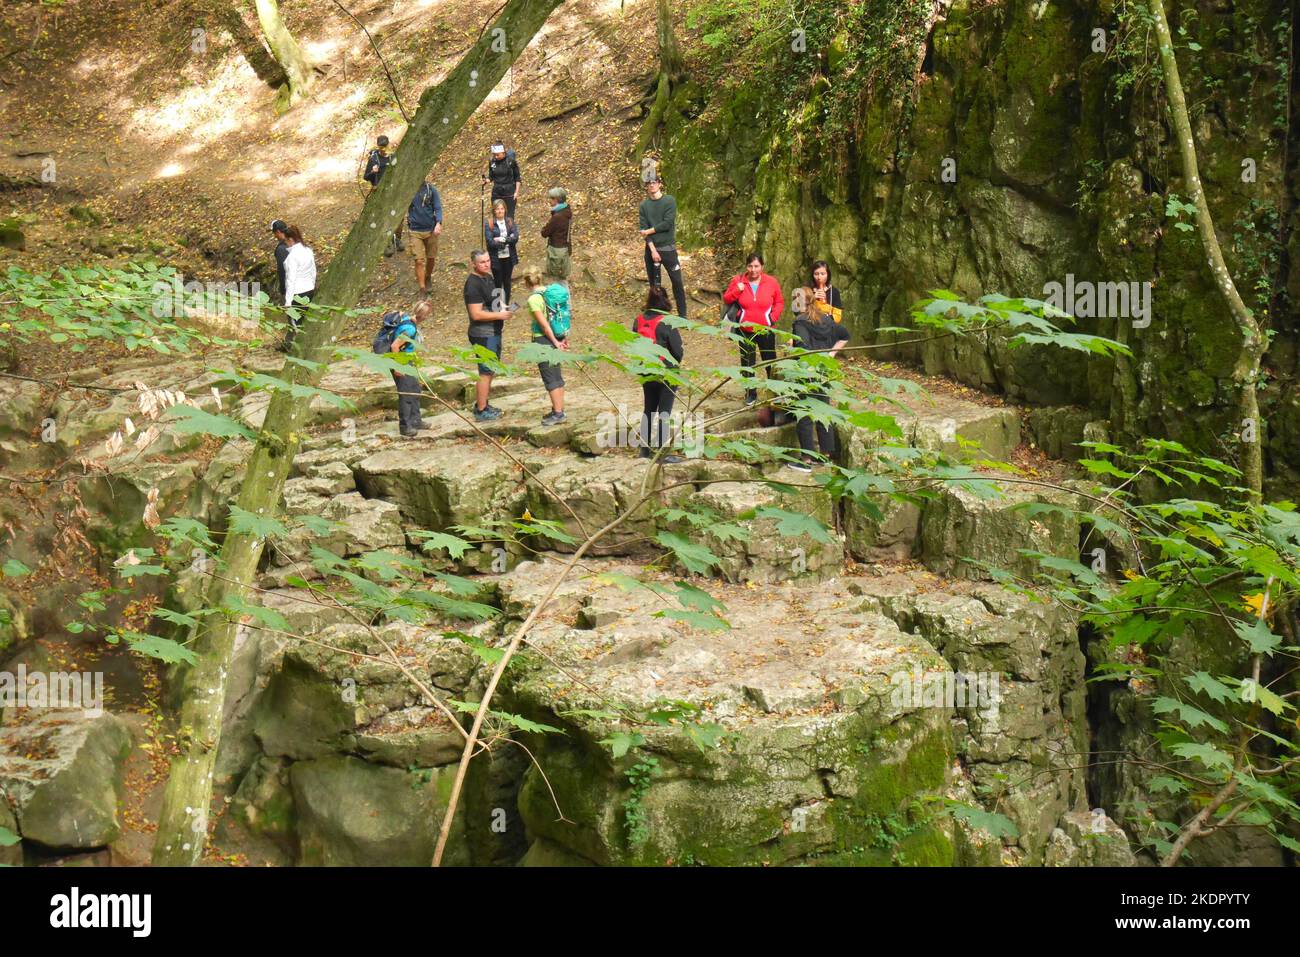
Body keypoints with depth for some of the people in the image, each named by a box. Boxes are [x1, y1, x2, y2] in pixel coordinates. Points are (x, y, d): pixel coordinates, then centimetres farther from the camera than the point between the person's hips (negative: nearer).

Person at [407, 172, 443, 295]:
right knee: (419, 260, -6)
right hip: (415, 230, -1)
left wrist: (438, 223, -21)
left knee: (431, 257, 16)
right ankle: (422, 288, -2)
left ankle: (428, 277, 43)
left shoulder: (431, 189, -5)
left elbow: (438, 208, -7)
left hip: (431, 229, 1)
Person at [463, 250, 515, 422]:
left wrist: (504, 308, 5)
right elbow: (477, 314, -25)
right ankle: (481, 411, 3)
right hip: (483, 335, -10)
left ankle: (482, 404, 30)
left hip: (494, 332, 10)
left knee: (490, 370, 18)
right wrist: (500, 315, -20)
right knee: (486, 372, -4)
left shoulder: (488, 277, 10)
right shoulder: (473, 284, -21)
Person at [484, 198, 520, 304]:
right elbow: (490, 242, -17)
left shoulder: (510, 222, 1)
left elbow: (515, 237, -10)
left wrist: (501, 239, -19)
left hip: (509, 257, 3)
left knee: (507, 282, 14)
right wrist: (508, 240, -14)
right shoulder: (489, 224, -9)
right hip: (496, 258, -3)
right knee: (498, 283, 5)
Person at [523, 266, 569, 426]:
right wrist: (565, 338, 13)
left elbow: (544, 324, -20)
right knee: (557, 375, 16)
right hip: (558, 336, 8)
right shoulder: (551, 291, 4)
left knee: (550, 378, 0)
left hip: (544, 339, -8)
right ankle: (559, 409, 23)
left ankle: (558, 413, 4)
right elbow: (563, 316, 8)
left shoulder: (534, 299, -17)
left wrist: (556, 342, -14)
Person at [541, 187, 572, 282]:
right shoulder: (567, 211, -1)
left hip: (557, 249, -9)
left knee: (559, 279, 5)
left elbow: (544, 233, -18)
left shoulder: (557, 217, -27)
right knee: (563, 277, 22)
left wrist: (546, 224, 1)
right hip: (565, 247, 9)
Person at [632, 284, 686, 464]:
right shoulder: (667, 323, -18)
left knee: (649, 409, 18)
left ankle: (645, 449, 23)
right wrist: (675, 362, 7)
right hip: (667, 374, -6)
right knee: (664, 412, 0)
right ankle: (663, 454, 1)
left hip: (646, 373, 6)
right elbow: (678, 351, -14)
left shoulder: (638, 321, -1)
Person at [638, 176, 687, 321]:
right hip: (651, 249, 3)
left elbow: (667, 224, -14)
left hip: (668, 248, -3)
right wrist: (653, 250, -14)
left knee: (677, 282, -3)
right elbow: (644, 228, -4)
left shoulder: (670, 201, -3)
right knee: (654, 284, 9)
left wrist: (650, 231, -8)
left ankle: (682, 315, 5)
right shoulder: (644, 205, 5)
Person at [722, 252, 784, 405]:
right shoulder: (738, 281, -3)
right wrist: (736, 291, -16)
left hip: (766, 330, -1)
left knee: (770, 361, 8)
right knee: (747, 363, 9)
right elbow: (726, 300, 1)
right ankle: (751, 393, 23)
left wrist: (773, 316, -8)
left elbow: (779, 302, 5)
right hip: (745, 330, 1)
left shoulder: (771, 282, -5)